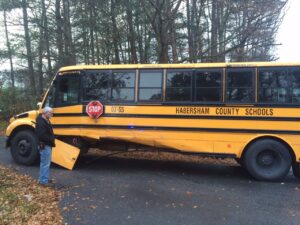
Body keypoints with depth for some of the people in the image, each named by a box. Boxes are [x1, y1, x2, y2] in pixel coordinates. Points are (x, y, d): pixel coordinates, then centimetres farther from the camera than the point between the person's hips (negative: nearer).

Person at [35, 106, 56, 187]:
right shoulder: (40, 122, -20)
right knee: (45, 163, -5)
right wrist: (51, 139, -18)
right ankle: (44, 181, 2)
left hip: (47, 145, 11)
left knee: (45, 162, 18)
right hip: (44, 146, -11)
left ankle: (43, 178, 28)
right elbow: (41, 135, -29)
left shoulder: (46, 121, 13)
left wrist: (52, 138, 4)